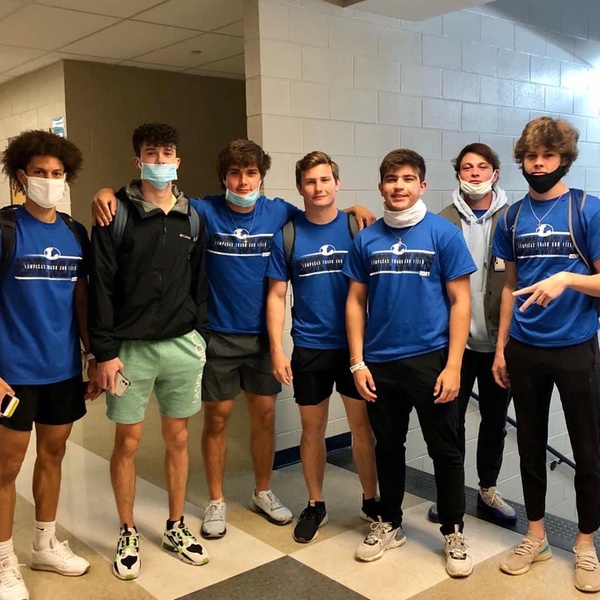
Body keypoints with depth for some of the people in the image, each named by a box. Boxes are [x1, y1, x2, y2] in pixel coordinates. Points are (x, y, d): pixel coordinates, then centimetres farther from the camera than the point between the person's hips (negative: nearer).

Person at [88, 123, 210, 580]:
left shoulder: (193, 217, 7)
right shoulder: (117, 214, -4)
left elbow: (200, 283, 9)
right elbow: (101, 286, -7)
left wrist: (201, 339, 6)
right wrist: (105, 351, -11)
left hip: (182, 345, 3)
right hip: (130, 347, -3)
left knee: (178, 437, 11)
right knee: (128, 441, 6)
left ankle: (176, 528, 28)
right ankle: (128, 535, 23)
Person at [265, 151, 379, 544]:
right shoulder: (287, 236, -1)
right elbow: (277, 295, 1)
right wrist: (277, 350, -5)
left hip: (354, 345, 0)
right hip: (309, 348, 1)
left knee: (362, 425, 8)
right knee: (313, 428, 11)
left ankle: (371, 501, 26)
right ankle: (315, 505, 27)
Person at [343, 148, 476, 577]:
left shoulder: (444, 233, -5)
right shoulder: (366, 239, 3)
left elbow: (460, 302, -5)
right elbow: (356, 302, 6)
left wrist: (453, 366, -11)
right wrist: (357, 363, 0)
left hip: (431, 360, -2)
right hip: (380, 363, 3)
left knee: (445, 450, 7)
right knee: (388, 447, 16)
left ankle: (453, 533, 25)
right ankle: (390, 524, 33)